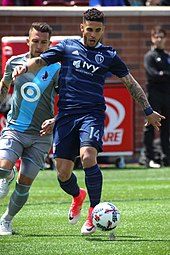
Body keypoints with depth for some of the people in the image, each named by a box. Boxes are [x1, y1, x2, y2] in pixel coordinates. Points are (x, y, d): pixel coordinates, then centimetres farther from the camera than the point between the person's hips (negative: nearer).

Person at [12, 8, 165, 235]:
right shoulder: (67, 47, 10)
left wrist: (148, 111, 20)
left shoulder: (108, 55, 9)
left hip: (93, 113, -1)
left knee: (88, 157, -28)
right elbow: (41, 60, 5)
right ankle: (77, 196, 34)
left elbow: (131, 83, 17)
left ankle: (94, 211, -12)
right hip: (66, 114, 2)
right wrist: (25, 67, -19)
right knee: (63, 172, -2)